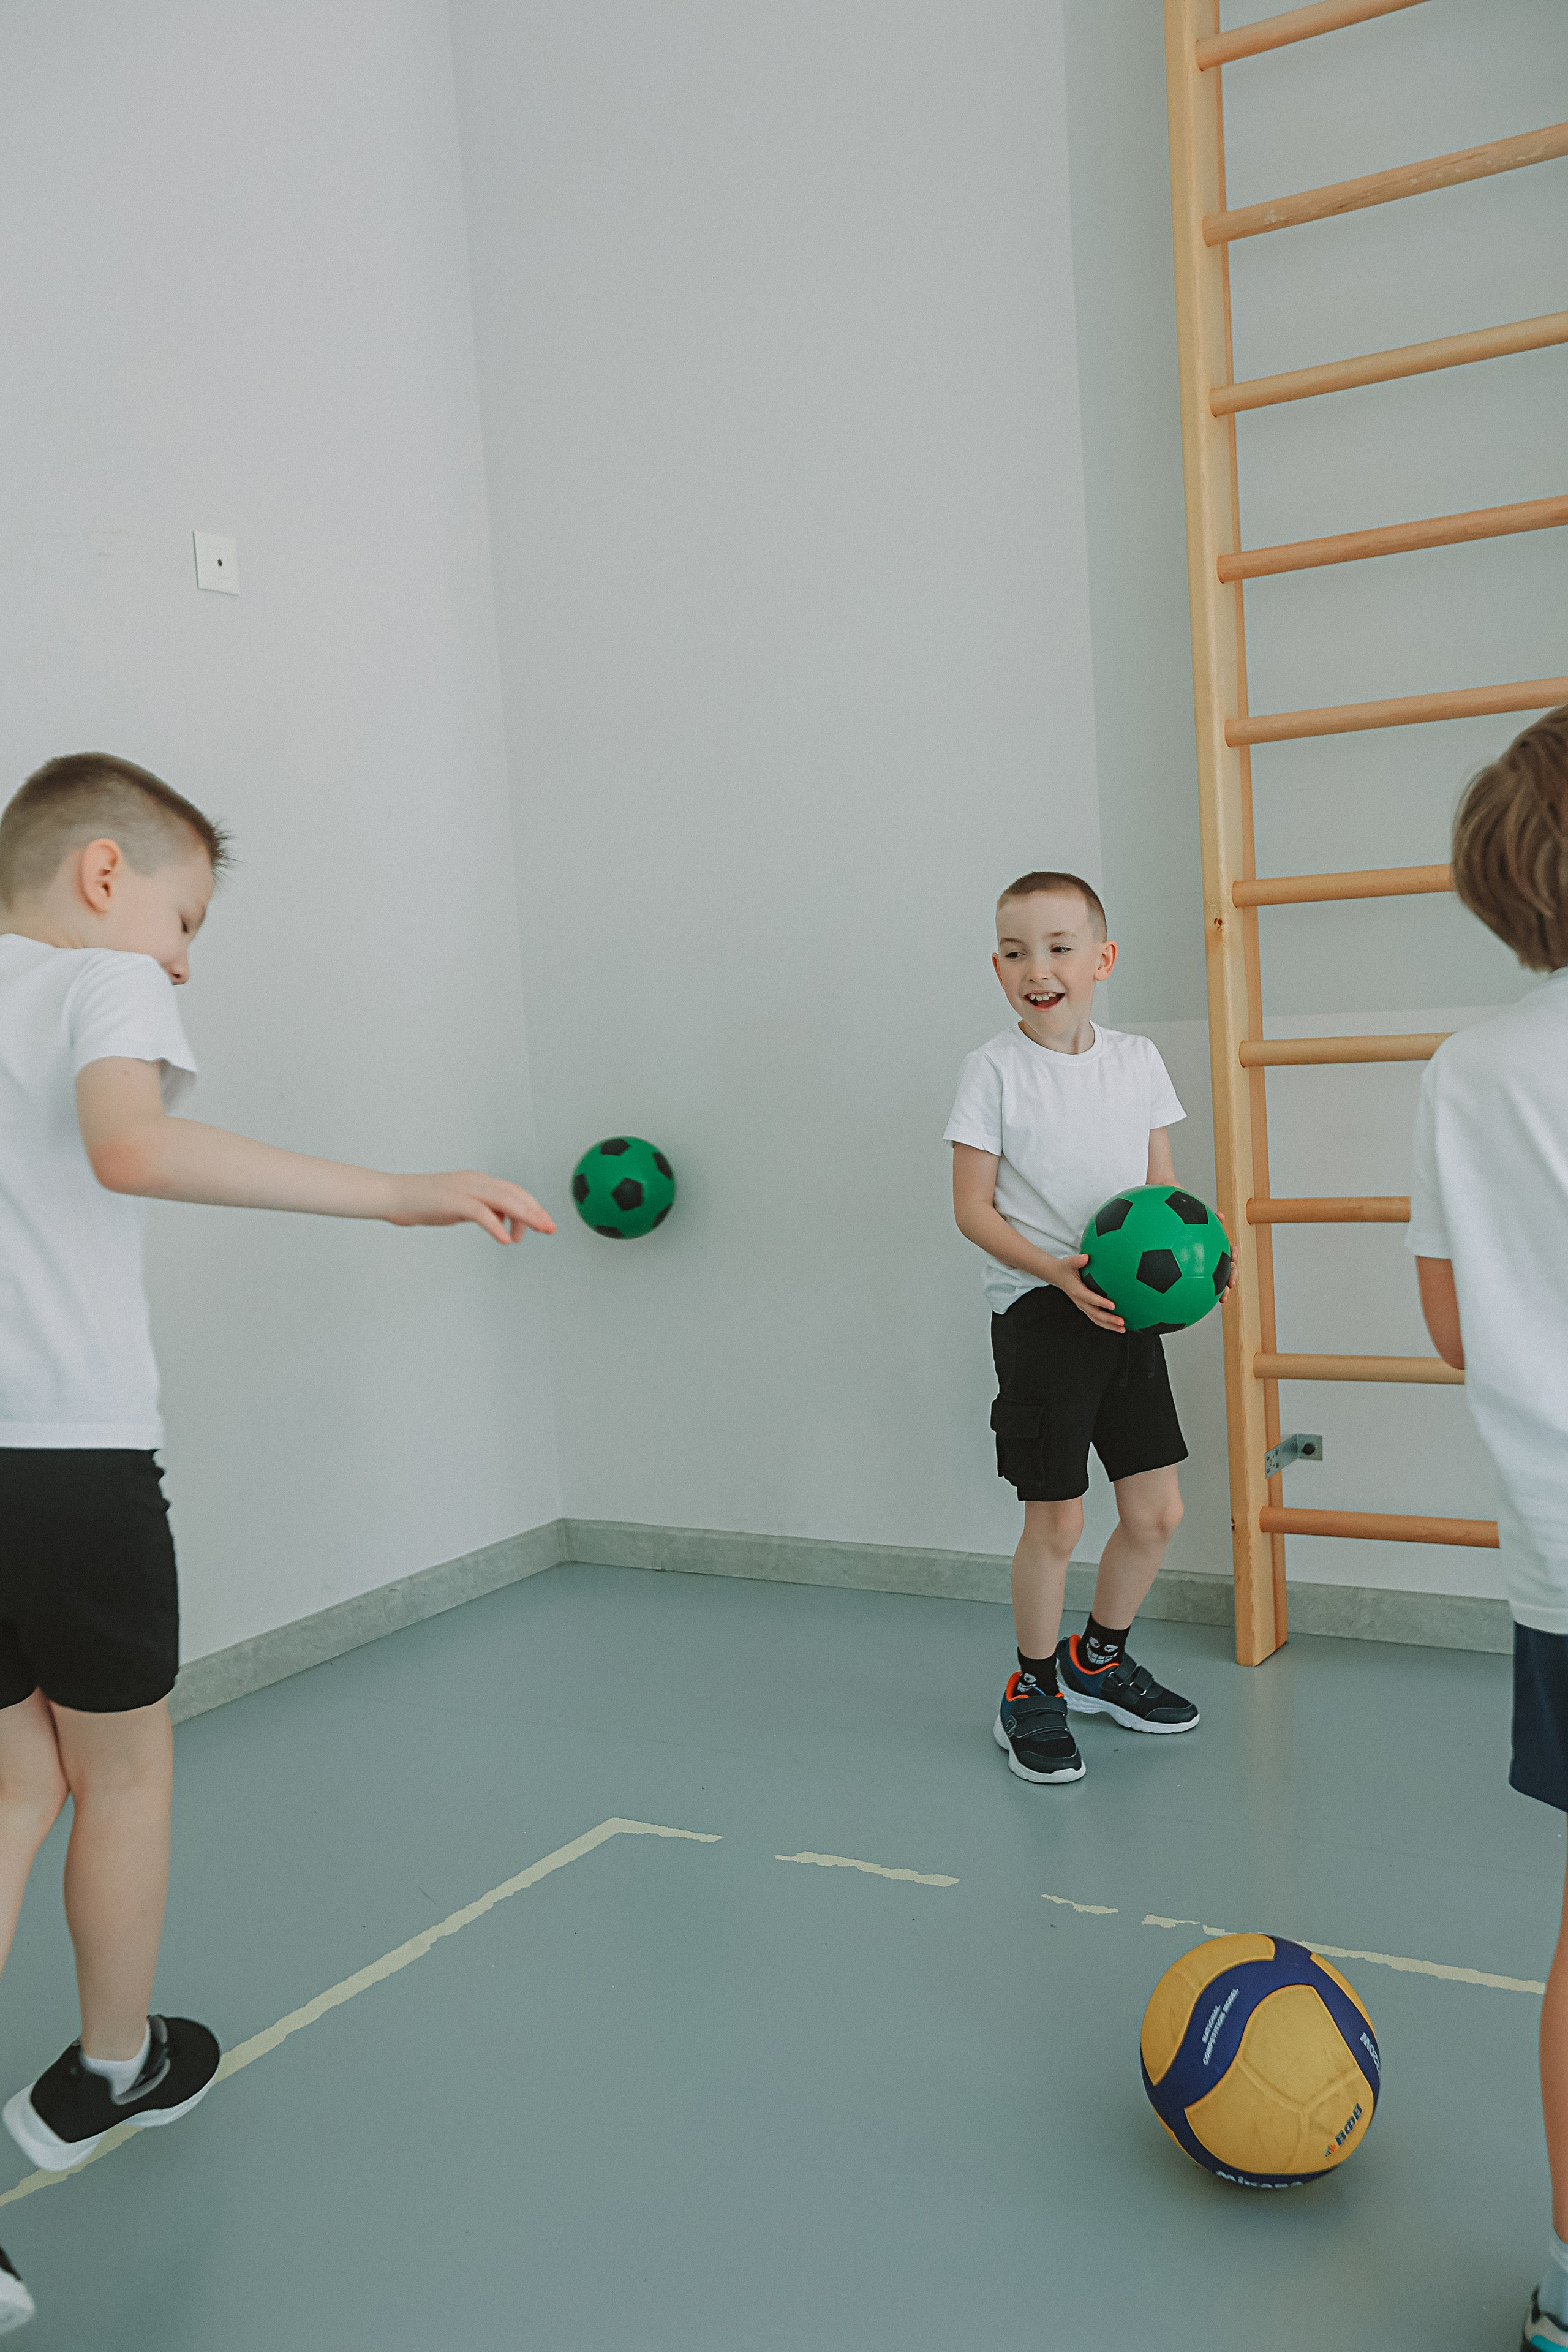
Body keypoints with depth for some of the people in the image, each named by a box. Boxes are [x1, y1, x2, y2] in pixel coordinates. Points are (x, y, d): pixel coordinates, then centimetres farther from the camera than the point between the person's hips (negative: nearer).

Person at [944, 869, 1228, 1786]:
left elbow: (1161, 1185, 11)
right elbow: (973, 1208, -8)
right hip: (1037, 1311, -5)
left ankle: (1098, 1659, 34)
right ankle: (1033, 1693, 22)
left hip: (1124, 1307, 5)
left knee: (1158, 1512, 9)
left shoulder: (1138, 1059, 4)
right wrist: (1058, 1271, -21)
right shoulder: (996, 1068, -8)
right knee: (1056, 1521, 0)